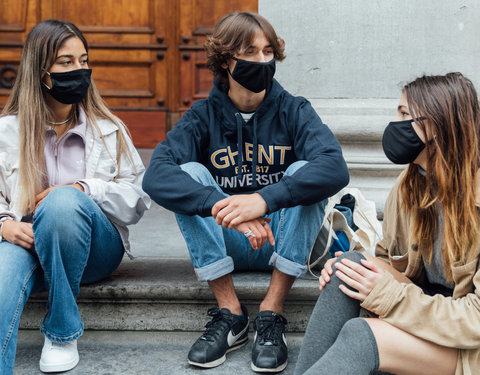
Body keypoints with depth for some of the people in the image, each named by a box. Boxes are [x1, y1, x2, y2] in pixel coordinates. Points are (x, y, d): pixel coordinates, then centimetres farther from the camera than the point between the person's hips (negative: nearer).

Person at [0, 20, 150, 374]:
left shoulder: (109, 130, 11)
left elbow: (137, 198, 4)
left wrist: (83, 189, -12)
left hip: (95, 249, 1)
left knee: (63, 201, -35)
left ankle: (62, 334, -20)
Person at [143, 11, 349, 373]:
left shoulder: (293, 110, -7)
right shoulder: (203, 116, -5)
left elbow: (335, 168, -27)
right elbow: (155, 176, -24)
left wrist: (263, 200, -41)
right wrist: (224, 209, -39)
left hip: (284, 240, 0)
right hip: (224, 245, 1)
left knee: (303, 173, -25)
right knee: (188, 173, -21)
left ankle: (271, 316, -23)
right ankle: (230, 314, -20)